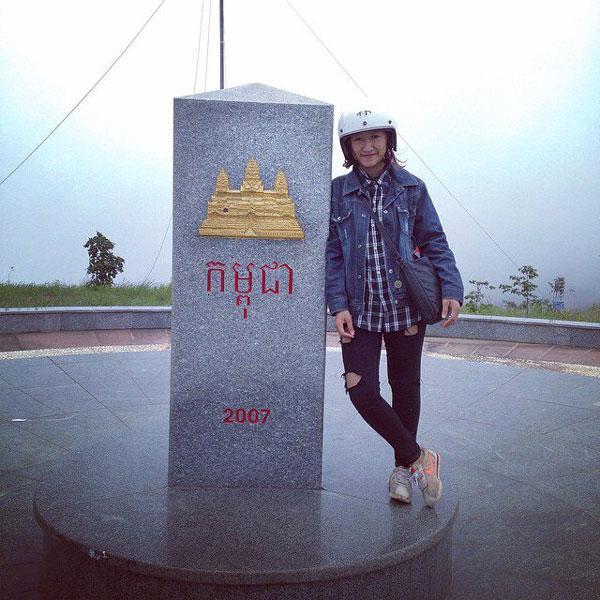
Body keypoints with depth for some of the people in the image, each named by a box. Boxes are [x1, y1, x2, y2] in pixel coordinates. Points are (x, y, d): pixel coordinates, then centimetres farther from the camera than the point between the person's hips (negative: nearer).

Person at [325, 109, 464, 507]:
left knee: (405, 389, 10)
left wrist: (452, 290, -10)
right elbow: (332, 253, 2)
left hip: (406, 306, 0)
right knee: (361, 389, -11)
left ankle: (403, 466, 32)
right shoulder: (338, 192, 3)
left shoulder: (411, 189, 3)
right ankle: (419, 457, 10)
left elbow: (435, 242, 3)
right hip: (360, 310, 0)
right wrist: (339, 305, -8)